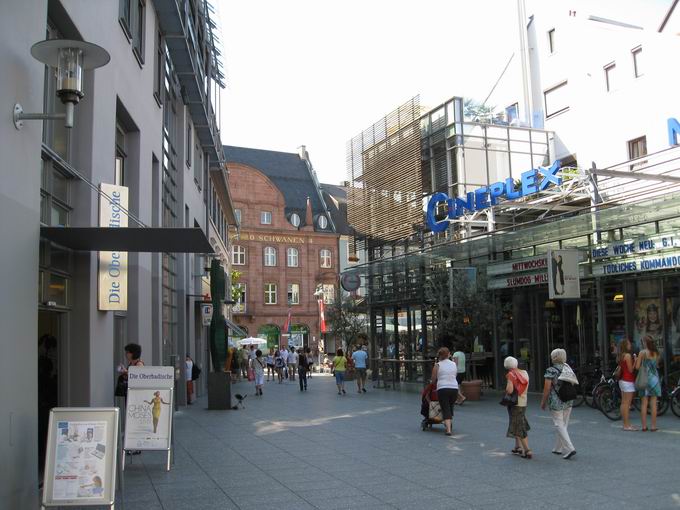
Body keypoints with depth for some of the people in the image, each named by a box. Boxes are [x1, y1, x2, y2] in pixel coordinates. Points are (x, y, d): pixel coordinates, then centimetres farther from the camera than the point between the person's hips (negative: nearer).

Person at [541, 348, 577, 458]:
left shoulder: (551, 371, -12)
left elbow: (547, 388, -13)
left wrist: (543, 402, -2)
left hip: (556, 402, -7)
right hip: (569, 401, 7)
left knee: (559, 425, -3)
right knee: (564, 424, 15)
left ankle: (569, 449, -13)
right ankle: (558, 448, 24)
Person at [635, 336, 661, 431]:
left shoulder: (643, 353, -8)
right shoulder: (656, 353, 3)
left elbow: (637, 367, -10)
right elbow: (657, 365, 14)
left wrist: (636, 360, 8)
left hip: (644, 379, -2)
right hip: (654, 378, 2)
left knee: (644, 403, 3)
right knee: (653, 404, 5)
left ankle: (644, 426, 5)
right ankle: (653, 426, 6)